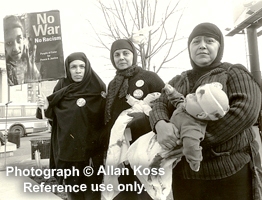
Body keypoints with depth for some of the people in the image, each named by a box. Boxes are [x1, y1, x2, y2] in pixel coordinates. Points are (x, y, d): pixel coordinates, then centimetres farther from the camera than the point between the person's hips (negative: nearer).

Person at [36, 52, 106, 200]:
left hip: (92, 149, -2)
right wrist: (47, 108, -10)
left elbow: (106, 117, -1)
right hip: (67, 148, 2)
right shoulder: (61, 88, 3)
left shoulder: (97, 88, -3)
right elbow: (54, 118, 7)